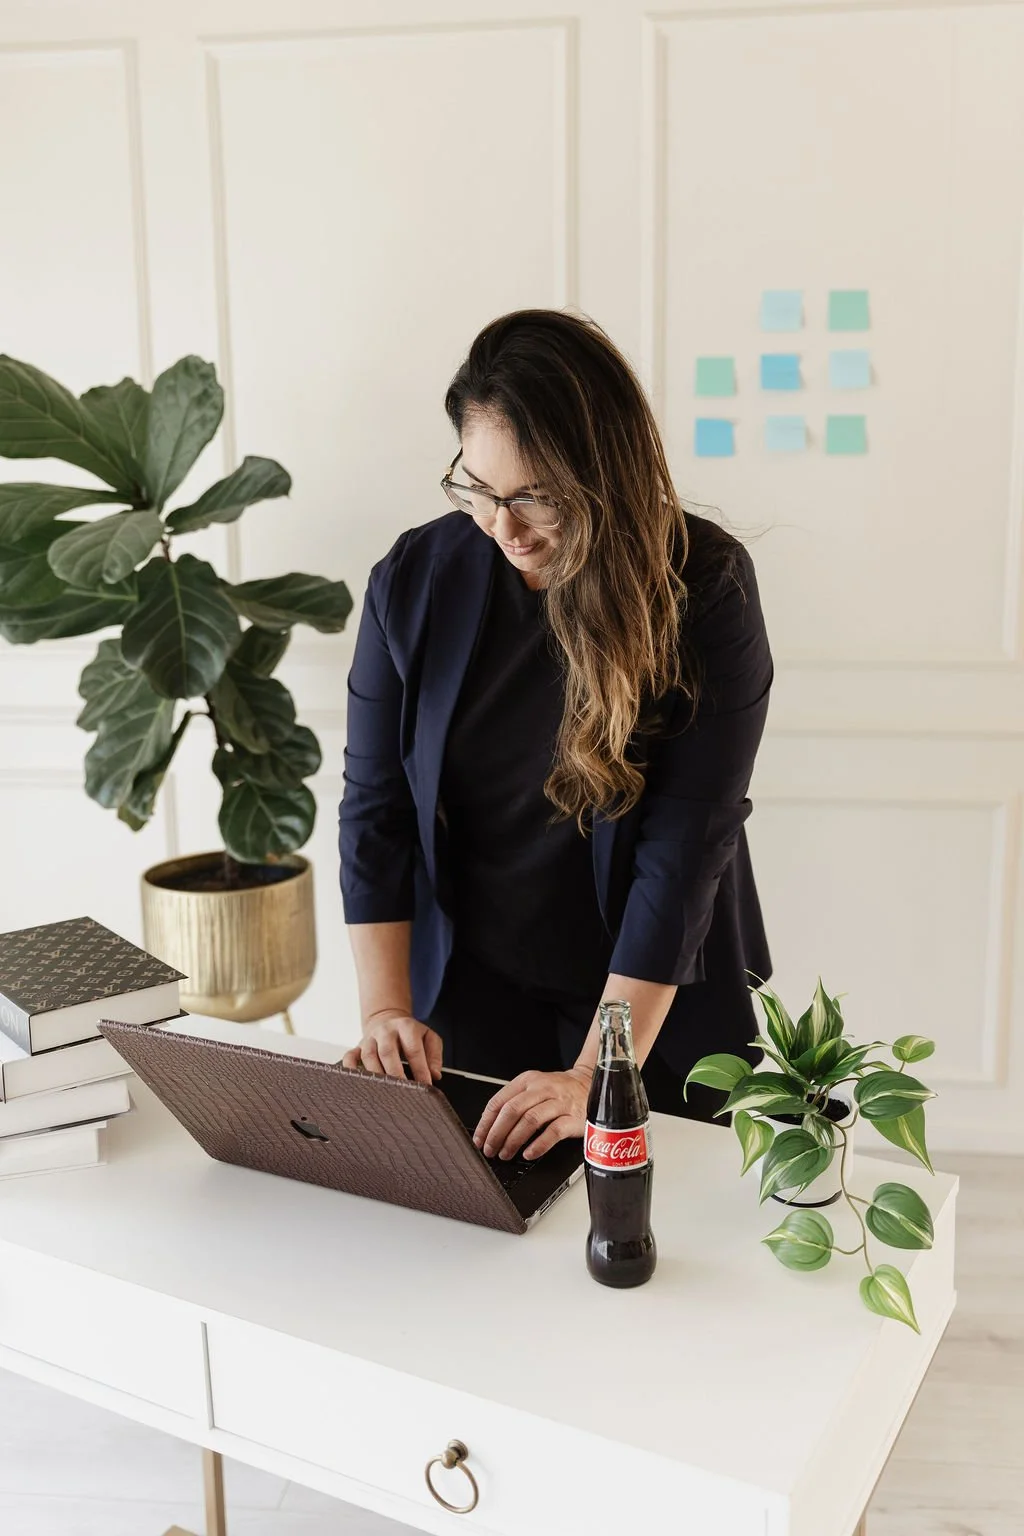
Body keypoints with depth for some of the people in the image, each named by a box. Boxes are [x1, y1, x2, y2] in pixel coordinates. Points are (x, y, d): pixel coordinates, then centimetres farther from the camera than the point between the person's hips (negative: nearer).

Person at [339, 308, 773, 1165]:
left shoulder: (705, 588, -18)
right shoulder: (415, 579, -9)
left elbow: (686, 846, -22)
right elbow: (375, 809, -5)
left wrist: (594, 1078, -26)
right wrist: (386, 1011, -14)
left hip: (653, 1003, -2)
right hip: (467, 997, 2)